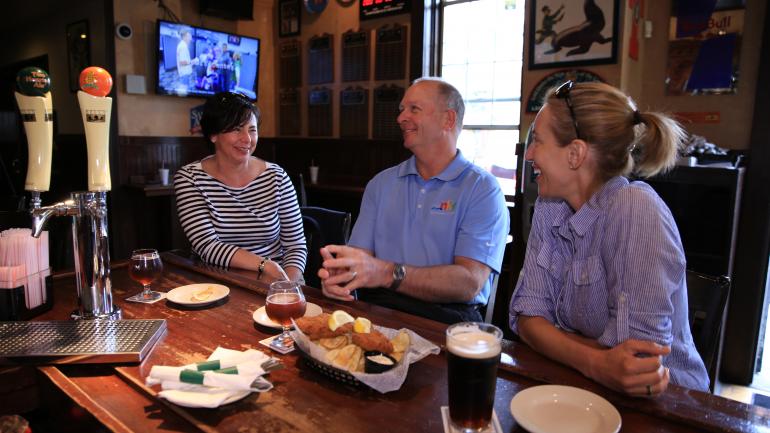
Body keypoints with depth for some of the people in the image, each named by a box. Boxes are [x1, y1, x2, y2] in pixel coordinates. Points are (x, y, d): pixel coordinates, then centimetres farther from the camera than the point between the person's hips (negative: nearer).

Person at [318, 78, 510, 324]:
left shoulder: (483, 190, -2)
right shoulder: (382, 184, 15)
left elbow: (469, 283, -13)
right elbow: (360, 253, 8)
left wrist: (386, 273, -25)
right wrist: (339, 274, -16)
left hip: (444, 321, -3)